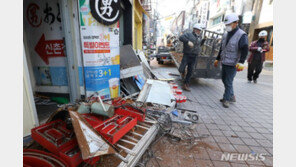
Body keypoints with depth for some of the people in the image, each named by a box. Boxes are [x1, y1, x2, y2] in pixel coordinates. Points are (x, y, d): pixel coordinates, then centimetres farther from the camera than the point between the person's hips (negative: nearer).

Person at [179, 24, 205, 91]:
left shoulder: (199, 37, 16)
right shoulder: (188, 34, -4)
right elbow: (181, 37, -19)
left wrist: (204, 39, 17)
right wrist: (188, 41, -30)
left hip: (194, 57, 5)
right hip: (186, 56, -5)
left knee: (190, 72, 4)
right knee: (181, 69, -11)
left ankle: (186, 85, 13)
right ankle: (183, 71, 29)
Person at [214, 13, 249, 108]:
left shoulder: (242, 35, -10)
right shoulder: (225, 35, 11)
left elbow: (245, 50, -17)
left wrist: (241, 62, -28)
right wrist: (217, 59, 21)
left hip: (232, 64, -8)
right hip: (224, 63, 8)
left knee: (228, 82, -3)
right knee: (224, 79, 15)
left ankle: (226, 99, 12)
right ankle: (231, 96, 31)